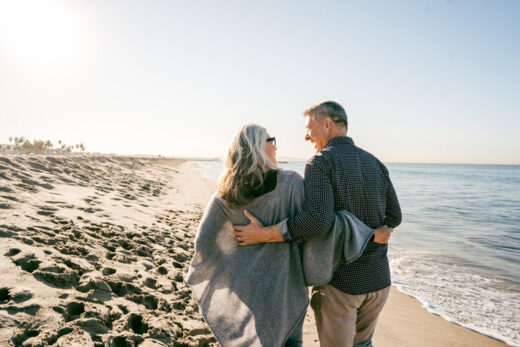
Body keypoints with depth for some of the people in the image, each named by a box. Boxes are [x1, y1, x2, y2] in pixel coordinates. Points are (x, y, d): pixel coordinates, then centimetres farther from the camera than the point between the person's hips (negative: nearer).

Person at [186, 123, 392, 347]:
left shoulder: (225, 194, -8)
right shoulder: (290, 184, -18)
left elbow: (205, 240, -4)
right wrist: (370, 234, -12)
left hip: (244, 286, 3)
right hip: (283, 285, -3)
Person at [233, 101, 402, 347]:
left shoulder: (320, 164, -16)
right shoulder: (376, 164, 4)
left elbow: (317, 220, -29)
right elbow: (393, 217, 6)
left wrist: (262, 234, -22)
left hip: (340, 281, -6)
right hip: (379, 279, 6)